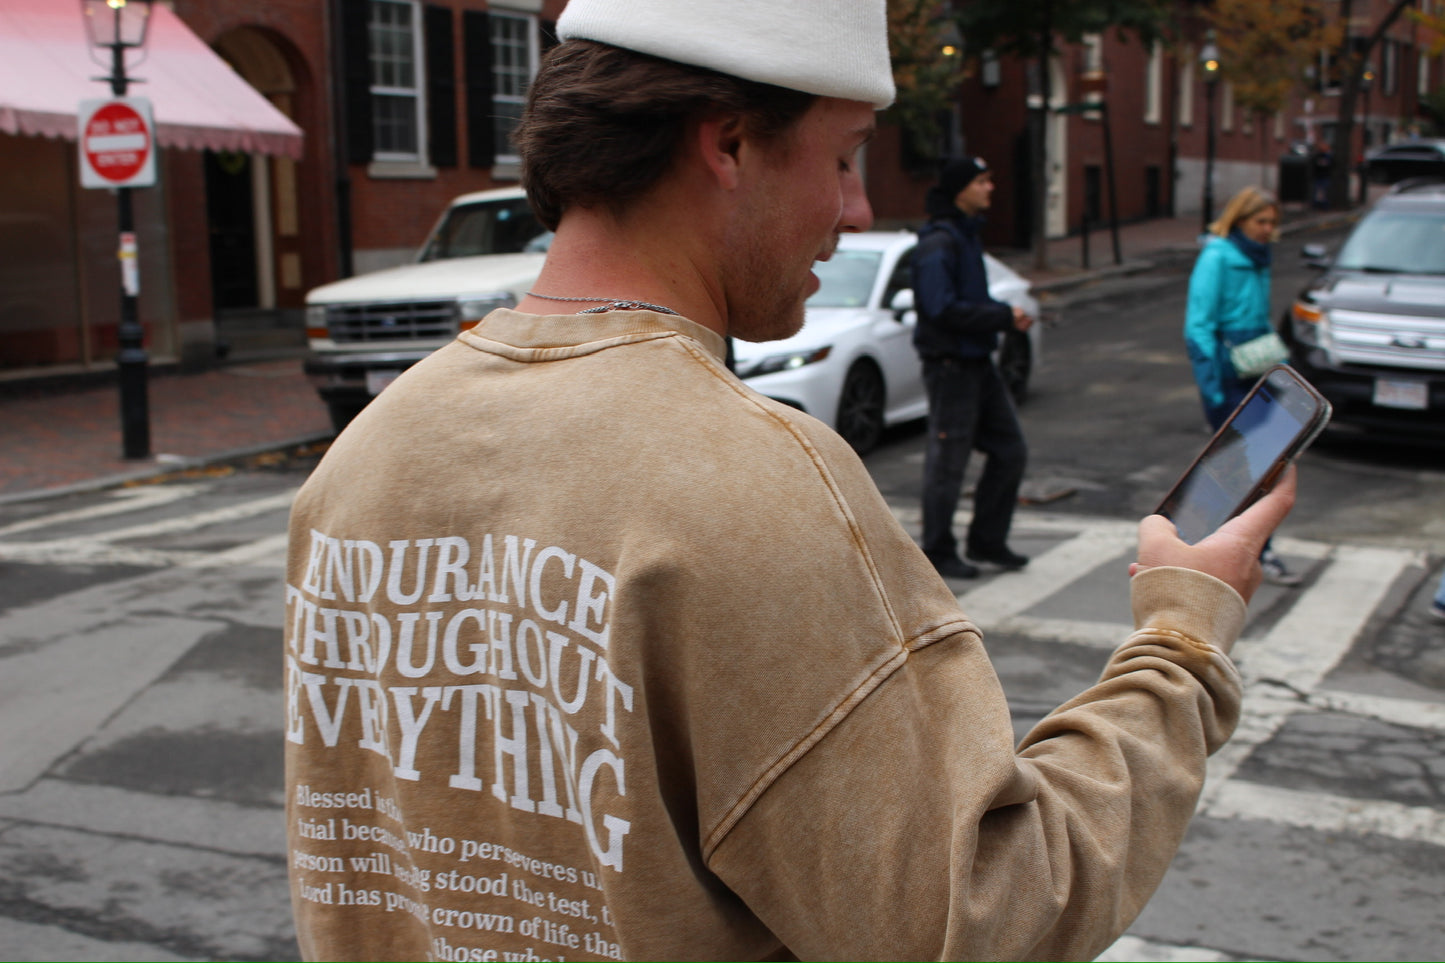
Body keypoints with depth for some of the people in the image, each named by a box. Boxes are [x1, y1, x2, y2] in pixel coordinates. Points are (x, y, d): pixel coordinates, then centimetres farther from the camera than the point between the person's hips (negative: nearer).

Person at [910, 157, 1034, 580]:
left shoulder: (968, 235, 14)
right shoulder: (938, 244, -16)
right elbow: (944, 309, -23)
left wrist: (1008, 314, 2)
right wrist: (1004, 317, -19)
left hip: (979, 362, 10)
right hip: (949, 365, -10)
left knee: (1010, 451, 12)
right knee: (947, 464, -1)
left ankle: (986, 540, 23)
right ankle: (938, 553, 11)